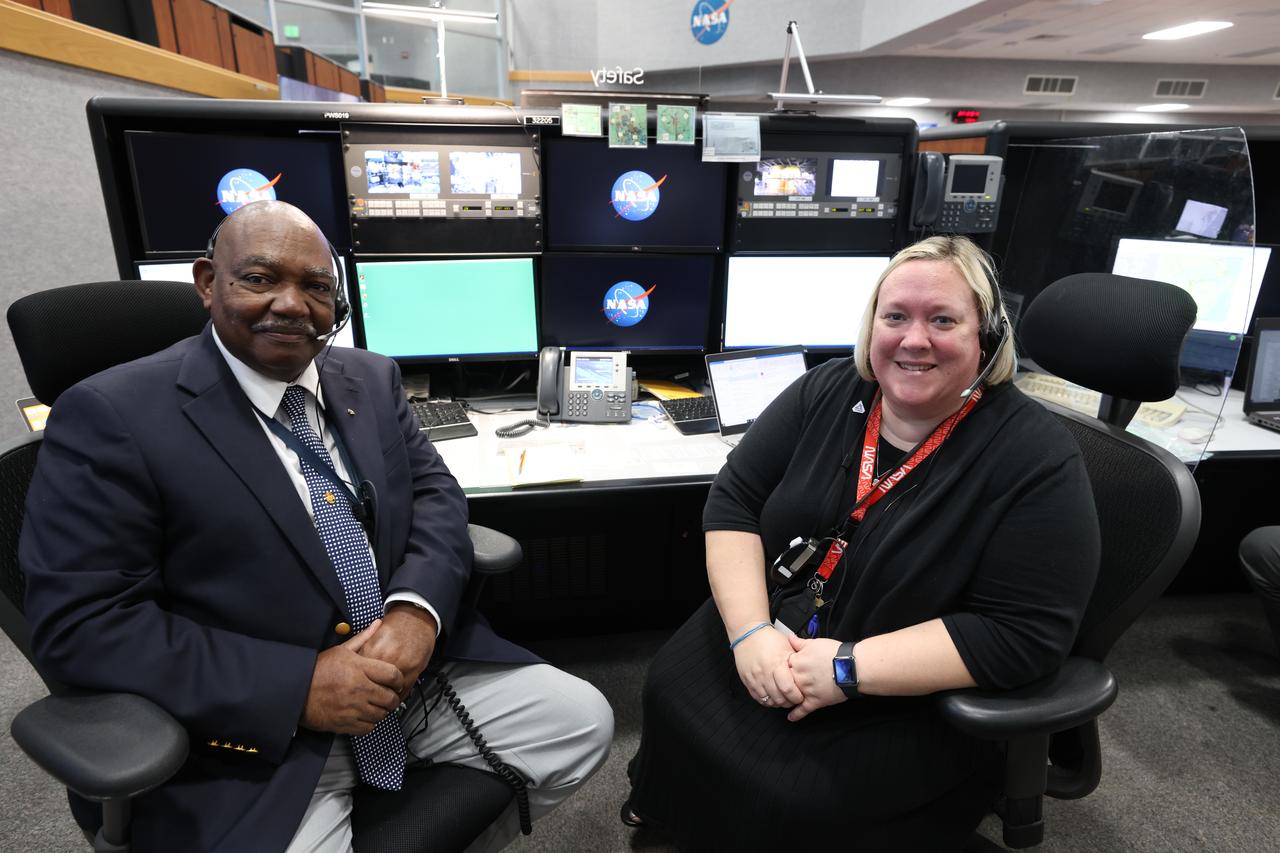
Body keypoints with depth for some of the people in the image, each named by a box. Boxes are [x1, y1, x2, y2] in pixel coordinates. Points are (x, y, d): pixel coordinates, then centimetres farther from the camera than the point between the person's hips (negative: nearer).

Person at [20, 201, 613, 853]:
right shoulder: (112, 415, -11)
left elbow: (434, 490, 6)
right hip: (255, 731, -4)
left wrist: (417, 607, -15)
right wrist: (296, 687, -21)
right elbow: (79, 623, -14)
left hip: (414, 668, 5)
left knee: (585, 721, 2)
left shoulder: (373, 379, 7)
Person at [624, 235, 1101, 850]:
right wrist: (750, 630, -19)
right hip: (773, 632, 5)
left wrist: (849, 668, -25)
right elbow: (734, 501, -5)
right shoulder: (829, 392, -5)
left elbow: (1024, 632, -20)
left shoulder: (1038, 460, -17)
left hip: (915, 700, -4)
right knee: (670, 693, -8)